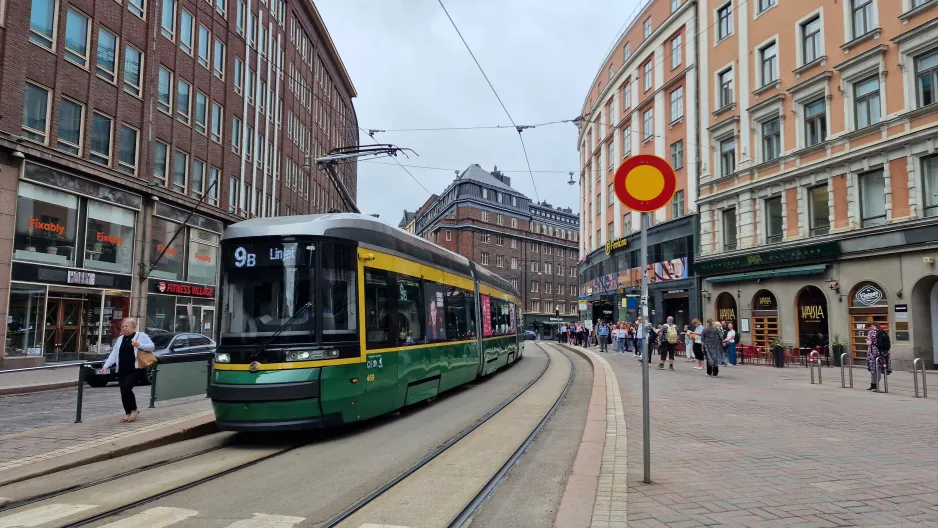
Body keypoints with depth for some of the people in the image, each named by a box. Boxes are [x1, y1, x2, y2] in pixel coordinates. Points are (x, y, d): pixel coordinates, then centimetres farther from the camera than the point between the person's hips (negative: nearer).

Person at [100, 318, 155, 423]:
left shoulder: (141, 336, 0)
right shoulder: (120, 339, 17)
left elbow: (152, 347, -5)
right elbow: (114, 354, 12)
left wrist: (140, 345, -21)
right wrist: (106, 365, 0)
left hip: (135, 369, -6)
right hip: (122, 370, 6)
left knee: (126, 388, -16)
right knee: (123, 391, 4)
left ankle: (134, 410, 3)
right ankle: (128, 413, 16)